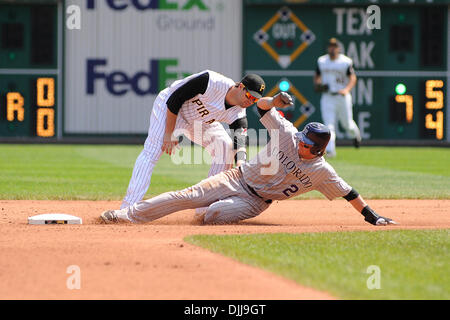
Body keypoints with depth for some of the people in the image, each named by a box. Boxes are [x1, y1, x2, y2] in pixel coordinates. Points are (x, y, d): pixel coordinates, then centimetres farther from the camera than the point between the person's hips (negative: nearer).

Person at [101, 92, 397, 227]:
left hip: (255, 201, -1)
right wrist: (275, 101, -28)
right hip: (238, 179, 2)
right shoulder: (287, 133, -10)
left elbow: (347, 192, -9)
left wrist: (372, 216, -13)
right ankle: (127, 214, -8)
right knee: (190, 195, -11)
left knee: (214, 214, -29)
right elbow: (261, 105, -7)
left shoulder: (321, 172, -13)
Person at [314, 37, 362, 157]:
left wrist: (346, 89, -26)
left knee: (347, 124, 9)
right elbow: (317, 76, 18)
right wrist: (317, 85, -4)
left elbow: (353, 78, -8)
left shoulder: (346, 61, -4)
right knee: (329, 124, -11)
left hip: (342, 97, -2)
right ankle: (330, 150, -16)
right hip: (327, 97, 2)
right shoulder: (322, 61, 7)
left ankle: (356, 134, 43)